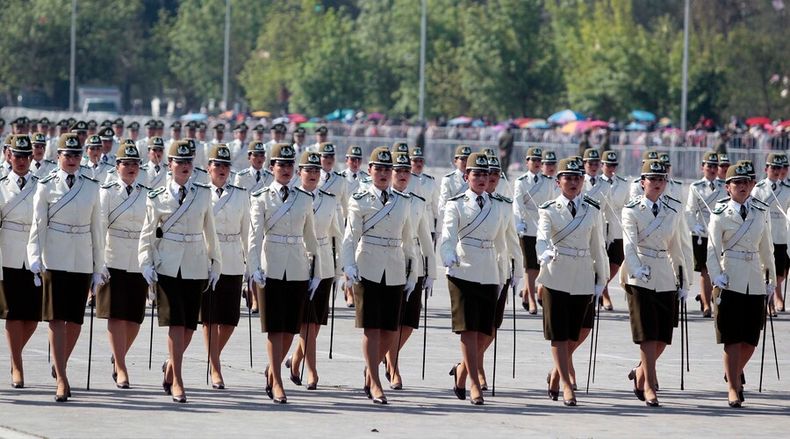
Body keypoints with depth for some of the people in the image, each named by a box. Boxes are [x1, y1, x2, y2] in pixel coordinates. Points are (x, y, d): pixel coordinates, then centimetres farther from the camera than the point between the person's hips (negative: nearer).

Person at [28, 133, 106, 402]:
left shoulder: (91, 187, 7)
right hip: (55, 261, -3)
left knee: (75, 320, 7)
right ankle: (61, 380, -8)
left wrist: (99, 268, 10)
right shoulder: (47, 186, -1)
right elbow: (38, 225, -4)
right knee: (57, 319, -7)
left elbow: (96, 229, 9)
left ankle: (60, 364, 30)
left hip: (83, 262, 3)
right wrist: (35, 258, -16)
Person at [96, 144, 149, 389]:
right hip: (114, 262, -3)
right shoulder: (107, 192, 0)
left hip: (139, 263, 4)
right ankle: (120, 369, -4)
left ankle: (118, 358, 27)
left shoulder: (146, 194, 10)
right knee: (117, 314, -5)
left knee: (135, 317, 6)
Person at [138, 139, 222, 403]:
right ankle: (176, 381, -8)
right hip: (167, 267, -3)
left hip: (196, 267, 3)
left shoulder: (203, 194, 8)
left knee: (189, 326, 4)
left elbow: (210, 232, 14)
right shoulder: (157, 198, 2)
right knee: (176, 323, -12)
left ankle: (170, 366, 29)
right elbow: (147, 234, 5)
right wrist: (146, 264, -5)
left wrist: (215, 264, 13)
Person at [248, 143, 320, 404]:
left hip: (298, 271, 3)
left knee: (290, 328, 7)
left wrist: (315, 273, 12)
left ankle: (272, 370, 28)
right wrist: (255, 268, -20)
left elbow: (310, 238, 14)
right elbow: (255, 236, -8)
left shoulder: (305, 199, 10)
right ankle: (276, 383, -2)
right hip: (271, 271, -3)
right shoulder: (261, 199, 0)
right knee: (275, 328, -5)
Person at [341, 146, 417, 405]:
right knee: (371, 328, -4)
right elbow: (350, 236, -8)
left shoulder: (403, 202, 11)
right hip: (368, 271, -4)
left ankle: (370, 370, 27)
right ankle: (374, 383, 0)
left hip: (395, 273, 4)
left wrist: (412, 274, 14)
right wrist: (349, 266, -22)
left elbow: (408, 240, 16)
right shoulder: (360, 201, 0)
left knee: (389, 331, 5)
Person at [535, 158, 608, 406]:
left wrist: (601, 280, 10)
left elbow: (598, 246, 9)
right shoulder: (549, 210, -2)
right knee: (559, 334, -4)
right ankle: (566, 385, -1)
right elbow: (542, 239, -17)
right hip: (556, 278, -2)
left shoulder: (592, 211, 5)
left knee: (575, 334, 7)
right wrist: (546, 254, -39)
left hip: (583, 279, 2)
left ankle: (557, 374, 29)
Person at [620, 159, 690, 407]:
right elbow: (629, 244, -15)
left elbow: (676, 247, 15)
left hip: (666, 279, 4)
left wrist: (684, 281, 15)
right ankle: (649, 387, -3)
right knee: (647, 335, -7)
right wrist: (637, 270, -33)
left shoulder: (674, 210, 9)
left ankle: (640, 373, 30)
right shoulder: (632, 210, -4)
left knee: (663, 337, 6)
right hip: (640, 279, -4)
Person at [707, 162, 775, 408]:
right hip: (731, 283, -3)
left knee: (750, 339, 7)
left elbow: (766, 248, 14)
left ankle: (736, 371, 34)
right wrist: (717, 279, -15)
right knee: (732, 338, -5)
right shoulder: (720, 215, -1)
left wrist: (771, 280, 15)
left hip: (755, 282, 3)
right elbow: (713, 250, -4)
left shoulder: (761, 213, 8)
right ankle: (733, 388, 2)